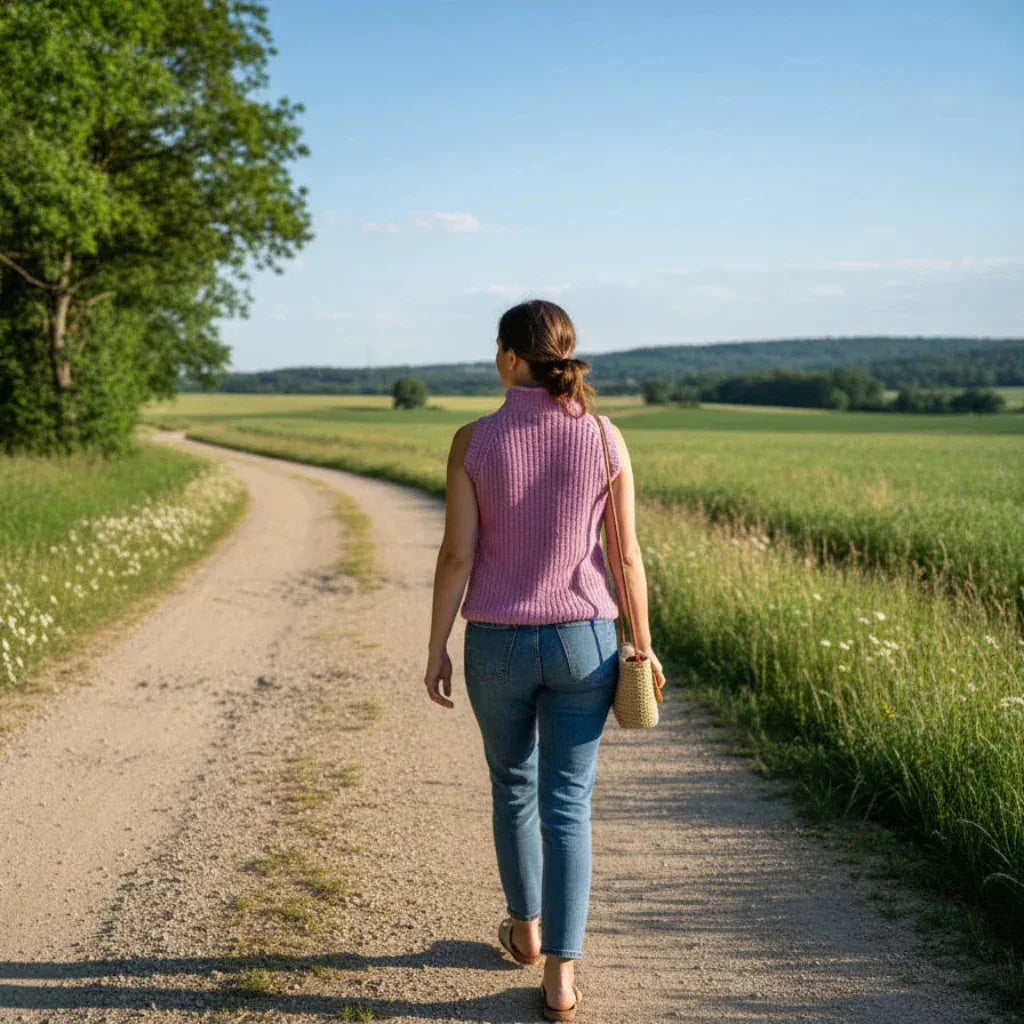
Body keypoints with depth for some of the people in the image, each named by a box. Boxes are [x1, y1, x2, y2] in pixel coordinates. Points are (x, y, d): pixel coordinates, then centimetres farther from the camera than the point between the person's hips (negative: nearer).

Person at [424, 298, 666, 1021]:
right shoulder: (604, 437, -6)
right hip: (582, 641, 0)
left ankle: (527, 928, 40)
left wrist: (437, 648, 1)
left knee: (513, 784, 22)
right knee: (568, 804, 7)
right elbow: (625, 554, -4)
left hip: (498, 643, 0)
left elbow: (458, 555, -9)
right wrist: (644, 645, 7)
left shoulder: (473, 440, -9)